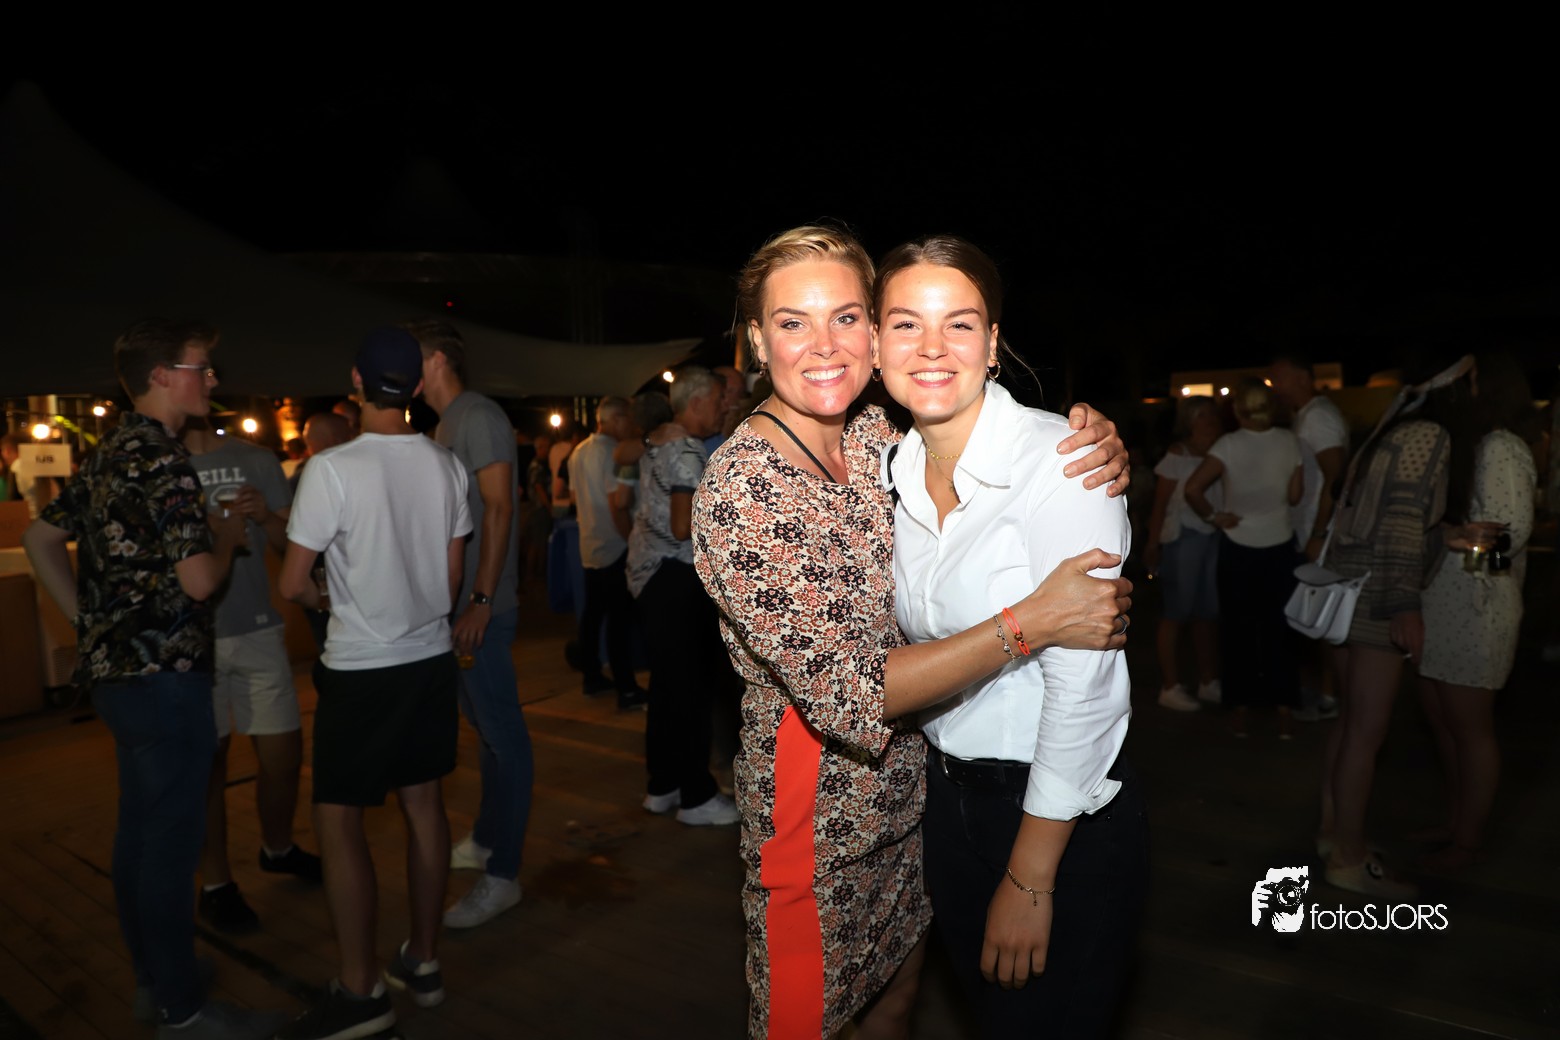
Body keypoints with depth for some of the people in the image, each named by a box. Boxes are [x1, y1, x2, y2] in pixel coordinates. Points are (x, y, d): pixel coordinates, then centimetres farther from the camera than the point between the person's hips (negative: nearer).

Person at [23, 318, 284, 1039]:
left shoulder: (108, 453, 11)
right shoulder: (163, 459, -18)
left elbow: (40, 538, 19)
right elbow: (198, 579, -24)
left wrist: (89, 618, 16)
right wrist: (228, 536, -4)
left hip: (114, 667, 10)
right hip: (164, 674, -10)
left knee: (139, 831, 18)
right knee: (170, 840, 0)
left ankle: (152, 980, 33)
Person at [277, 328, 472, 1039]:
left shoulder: (331, 469, -16)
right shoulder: (447, 466, 0)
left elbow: (292, 585, -10)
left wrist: (327, 600, 12)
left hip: (360, 668, -6)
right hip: (431, 659, 6)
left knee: (337, 820, 5)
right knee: (423, 803, 14)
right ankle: (422, 962, 26)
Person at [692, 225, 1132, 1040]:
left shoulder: (879, 437, -5)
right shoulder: (740, 485, -25)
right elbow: (848, 692, -28)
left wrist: (1097, 445, -15)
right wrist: (1037, 620, -28)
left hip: (911, 789, 6)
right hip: (819, 815, -6)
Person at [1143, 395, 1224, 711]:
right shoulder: (1177, 456, -4)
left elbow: (1227, 495, 5)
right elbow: (1160, 504, -5)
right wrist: (1152, 544, -9)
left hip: (1216, 537, 5)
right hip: (1184, 538, -5)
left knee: (1209, 613, 12)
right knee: (1176, 613, 1)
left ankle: (1208, 682, 24)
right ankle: (1170, 687, 8)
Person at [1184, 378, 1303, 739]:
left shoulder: (1228, 444, -12)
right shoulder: (1289, 441, -4)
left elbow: (1193, 489, -23)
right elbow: (1295, 496, -1)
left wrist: (1212, 516, -8)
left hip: (1238, 548, -2)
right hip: (1279, 546, 2)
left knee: (1238, 628, 10)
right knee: (1278, 628, 12)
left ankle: (1241, 714, 15)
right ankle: (1284, 716, 15)